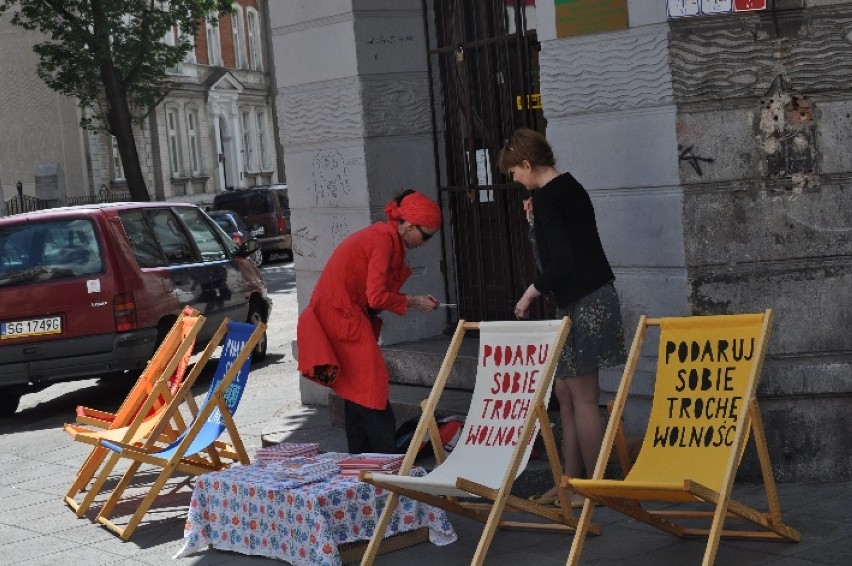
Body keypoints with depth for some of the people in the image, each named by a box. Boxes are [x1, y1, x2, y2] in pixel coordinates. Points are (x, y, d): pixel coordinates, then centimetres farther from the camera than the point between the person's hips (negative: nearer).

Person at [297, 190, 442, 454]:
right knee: (373, 394, -8)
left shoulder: (382, 236, 14)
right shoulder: (385, 239, -15)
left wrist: (415, 300, 5)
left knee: (356, 395, 13)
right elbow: (377, 297, -21)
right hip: (342, 317, -10)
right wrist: (414, 302, -8)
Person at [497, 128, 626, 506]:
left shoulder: (546, 197, -14)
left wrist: (531, 293, -7)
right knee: (565, 393, 14)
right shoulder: (571, 188, 15)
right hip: (595, 297, 10)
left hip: (582, 305, -10)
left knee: (582, 398, -4)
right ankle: (571, 480, 20)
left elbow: (560, 263, -20)